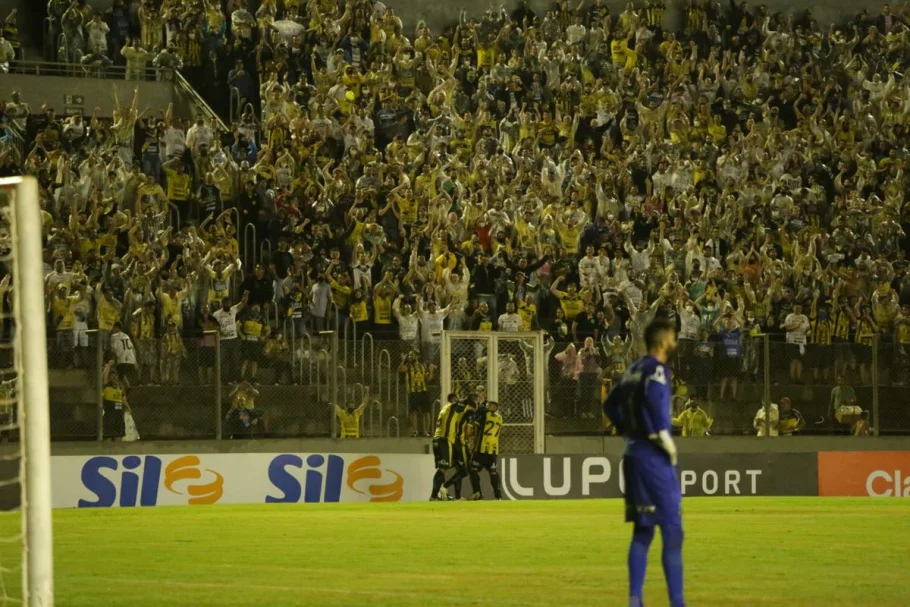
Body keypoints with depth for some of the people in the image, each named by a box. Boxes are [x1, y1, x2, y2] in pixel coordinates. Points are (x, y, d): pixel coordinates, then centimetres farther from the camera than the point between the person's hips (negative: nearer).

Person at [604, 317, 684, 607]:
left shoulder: (634, 369, 14)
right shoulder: (657, 369, -10)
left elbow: (610, 404, 22)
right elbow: (654, 396, -30)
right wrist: (664, 435, -21)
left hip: (633, 453, 8)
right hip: (654, 456, -8)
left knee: (642, 529, 13)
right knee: (672, 530, -5)